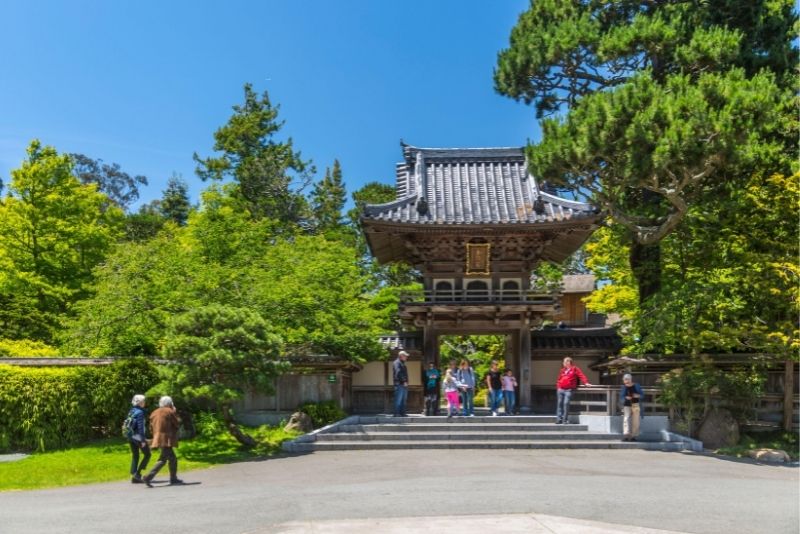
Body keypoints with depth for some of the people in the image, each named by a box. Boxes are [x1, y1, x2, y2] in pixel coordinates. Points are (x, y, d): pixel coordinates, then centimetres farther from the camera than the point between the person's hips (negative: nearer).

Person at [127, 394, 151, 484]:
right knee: (147, 454, 5)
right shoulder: (140, 412, -14)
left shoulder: (131, 411, 10)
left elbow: (128, 425, 14)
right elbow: (140, 427, -17)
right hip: (138, 437, -8)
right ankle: (137, 473, -2)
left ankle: (134, 476, 11)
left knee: (135, 456, 12)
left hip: (131, 437, 8)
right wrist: (143, 440, -16)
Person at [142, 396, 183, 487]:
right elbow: (177, 424, -2)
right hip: (166, 439, -9)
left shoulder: (154, 413, 16)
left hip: (158, 438, 9)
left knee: (172, 459, 17)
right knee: (162, 460, -8)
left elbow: (151, 427, 16)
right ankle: (148, 477, -17)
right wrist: (175, 413, 7)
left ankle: (173, 478, 21)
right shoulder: (170, 412, -6)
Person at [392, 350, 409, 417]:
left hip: (404, 385, 10)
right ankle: (397, 413, -11)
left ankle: (402, 413, 13)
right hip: (399, 384, -10)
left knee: (404, 400, 10)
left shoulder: (402, 363, 24)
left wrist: (406, 382, 14)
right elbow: (398, 373, -19)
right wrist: (404, 381, -20)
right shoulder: (397, 363, -7)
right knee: (398, 399, -11)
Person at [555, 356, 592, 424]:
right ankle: (559, 419, 6)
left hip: (569, 390, -5)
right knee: (559, 403, 1)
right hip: (560, 389, 5)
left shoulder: (574, 369, 4)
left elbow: (581, 375, -5)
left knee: (566, 403, -15)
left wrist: (586, 383, -17)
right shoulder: (562, 370, 18)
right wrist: (558, 386, 10)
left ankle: (565, 419, -7)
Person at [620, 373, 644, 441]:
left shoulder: (636, 386, 3)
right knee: (626, 419, -19)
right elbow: (621, 397, 1)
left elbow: (642, 394, 5)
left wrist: (638, 396, -17)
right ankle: (626, 435, -28)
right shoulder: (623, 387, 3)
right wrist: (625, 398, -21)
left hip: (636, 405, 1)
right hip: (627, 406, -1)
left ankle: (633, 436, 13)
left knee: (635, 421, 2)